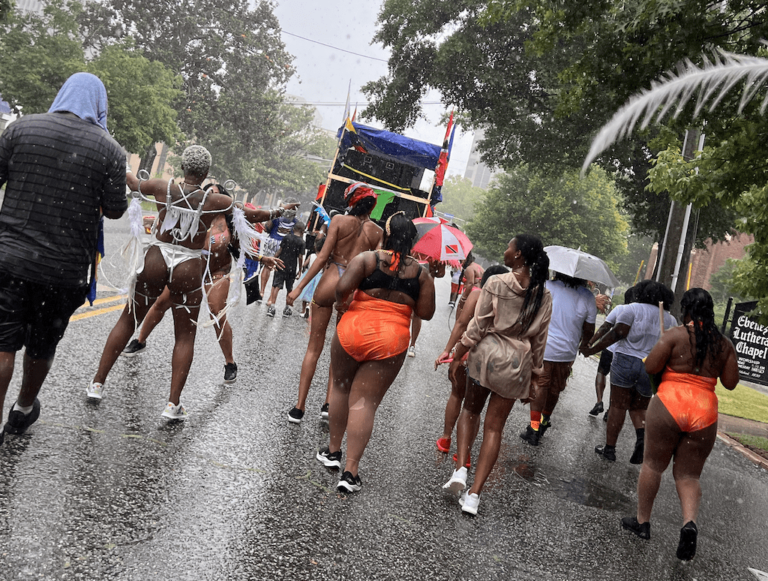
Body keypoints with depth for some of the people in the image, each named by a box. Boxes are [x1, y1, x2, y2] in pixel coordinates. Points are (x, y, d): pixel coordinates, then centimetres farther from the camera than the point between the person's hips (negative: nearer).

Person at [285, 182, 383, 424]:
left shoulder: (339, 221, -3)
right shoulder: (377, 232, 2)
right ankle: (329, 403, 12)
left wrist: (299, 287, -5)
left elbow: (323, 257, -8)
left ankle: (299, 408, 11)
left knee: (314, 347, 9)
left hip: (330, 282, -1)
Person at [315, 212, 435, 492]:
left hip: (354, 331, -1)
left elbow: (343, 288, -16)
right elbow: (426, 313, 3)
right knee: (365, 402, 4)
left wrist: (340, 303, 5)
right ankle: (350, 471, 1)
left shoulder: (366, 258, -3)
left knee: (341, 388, 21)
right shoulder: (421, 272, 3)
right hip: (392, 341, 1)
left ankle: (333, 450, 31)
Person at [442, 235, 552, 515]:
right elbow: (540, 339, 5)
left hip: (486, 354, -2)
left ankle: (460, 469, 4)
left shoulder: (496, 283, -10)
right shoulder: (544, 296, 0)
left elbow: (477, 326, -9)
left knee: (470, 410, 21)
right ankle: (474, 494, 4)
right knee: (494, 428, 7)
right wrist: (535, 374, 15)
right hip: (517, 364, 2)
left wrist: (457, 356, -1)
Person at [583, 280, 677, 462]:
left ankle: (610, 448, 8)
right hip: (652, 369, 3)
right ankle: (642, 435, -10)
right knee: (639, 408, 17)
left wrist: (593, 349, -10)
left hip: (626, 362, -3)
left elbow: (617, 333, -12)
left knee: (618, 406, 4)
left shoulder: (633, 309, -1)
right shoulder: (671, 320, 12)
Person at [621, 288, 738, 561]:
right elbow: (730, 383, 8)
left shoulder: (675, 335, -5)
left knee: (653, 464, 11)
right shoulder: (724, 344, 6)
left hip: (669, 404, -3)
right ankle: (690, 523, -11)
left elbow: (650, 367, -8)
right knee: (688, 475, 12)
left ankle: (642, 521, 20)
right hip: (705, 412, 3)